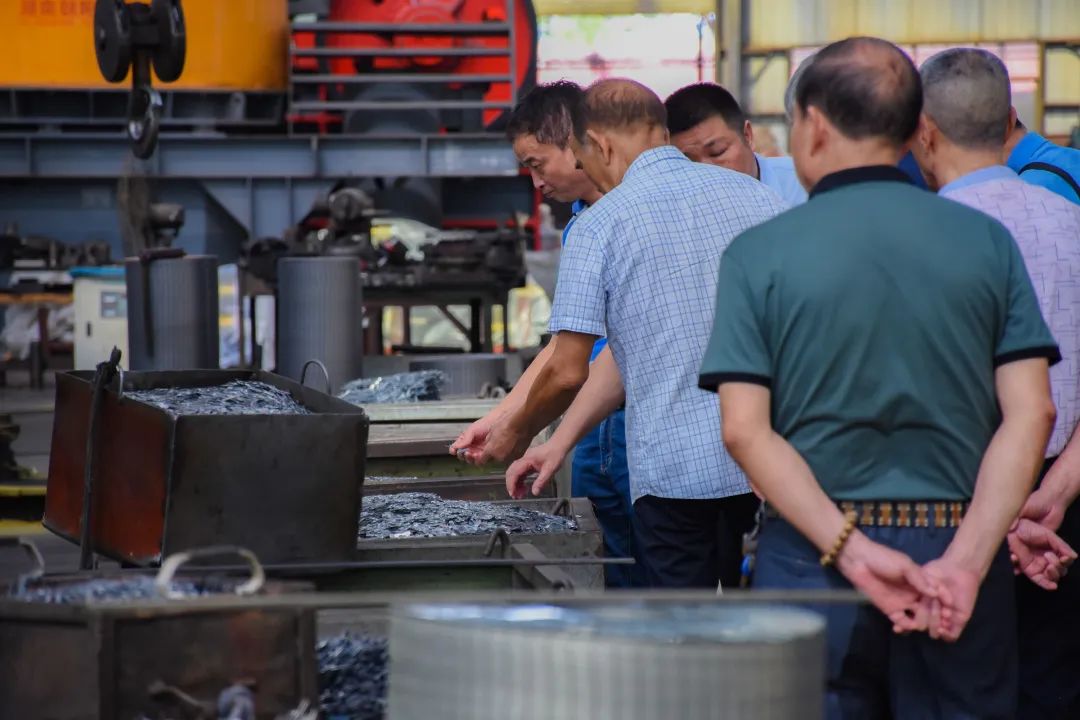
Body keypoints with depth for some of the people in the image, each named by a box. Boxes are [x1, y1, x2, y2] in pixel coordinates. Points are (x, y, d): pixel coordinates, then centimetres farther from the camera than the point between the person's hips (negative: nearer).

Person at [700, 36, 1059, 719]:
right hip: (959, 540, 1)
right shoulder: (987, 242, 4)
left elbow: (744, 428, -9)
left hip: (810, 556, -1)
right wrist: (964, 562, -10)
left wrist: (854, 553, -12)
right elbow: (1031, 413, -4)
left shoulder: (759, 254, -1)